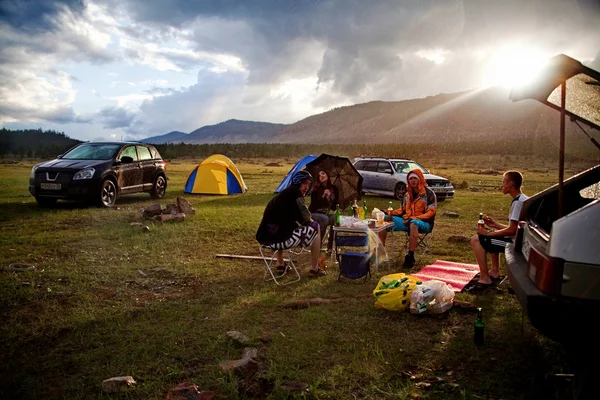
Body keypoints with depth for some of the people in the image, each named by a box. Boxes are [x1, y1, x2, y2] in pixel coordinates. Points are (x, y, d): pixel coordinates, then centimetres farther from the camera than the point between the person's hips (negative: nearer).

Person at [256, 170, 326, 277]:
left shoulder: (282, 194, 22)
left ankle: (280, 265, 40)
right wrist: (310, 220, 15)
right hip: (282, 238, -9)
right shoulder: (295, 193, -4)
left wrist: (306, 220, 17)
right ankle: (315, 269, 16)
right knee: (315, 227, 8)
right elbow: (305, 217, -6)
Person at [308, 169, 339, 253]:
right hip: (314, 214, -3)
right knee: (324, 218, -35)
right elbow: (313, 205, -16)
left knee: (335, 219, -28)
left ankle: (330, 246, -17)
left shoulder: (334, 189, -1)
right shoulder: (316, 190, -11)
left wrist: (329, 197, -19)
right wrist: (323, 196, -25)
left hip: (327, 214, 4)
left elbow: (336, 205, 0)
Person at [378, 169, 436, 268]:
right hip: (408, 221, 6)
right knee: (385, 219, -10)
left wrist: (414, 218, -24)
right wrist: (389, 213, 4)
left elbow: (430, 212, -12)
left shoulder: (429, 193, -5)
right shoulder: (408, 194, 14)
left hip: (424, 223, -6)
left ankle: (410, 256, -40)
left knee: (413, 224, -43)